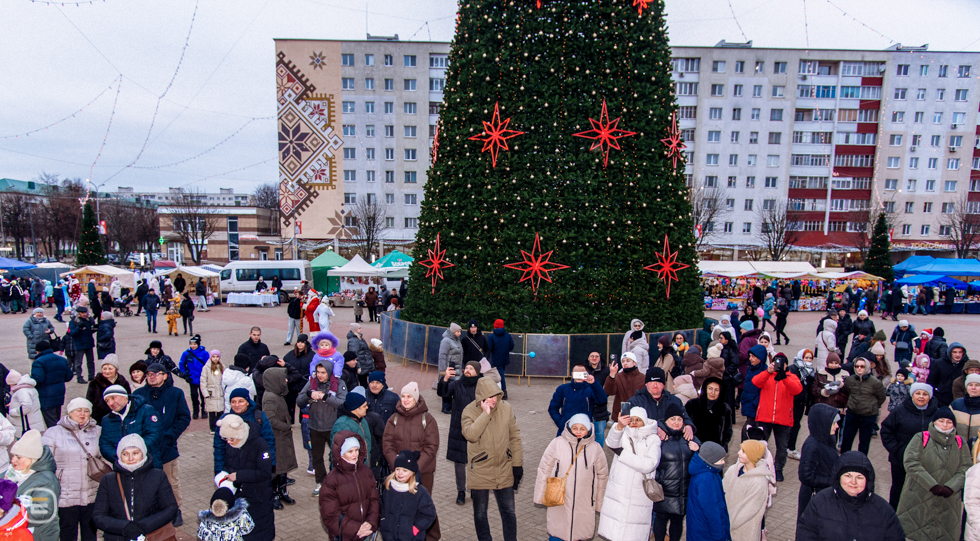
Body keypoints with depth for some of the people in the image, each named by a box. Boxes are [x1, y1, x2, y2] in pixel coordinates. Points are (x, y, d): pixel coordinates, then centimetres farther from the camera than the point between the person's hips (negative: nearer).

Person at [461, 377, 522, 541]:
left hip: (504, 471, 2)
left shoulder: (506, 408, -3)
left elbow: (515, 437, 4)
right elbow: (470, 434, -30)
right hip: (480, 472, -2)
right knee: (480, 513, 13)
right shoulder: (469, 411, -12)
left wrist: (517, 464, 3)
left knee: (509, 512, 11)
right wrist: (485, 413, -30)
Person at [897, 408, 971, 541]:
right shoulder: (921, 438, -4)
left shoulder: (960, 443, 7)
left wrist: (950, 487, -14)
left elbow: (965, 469, 2)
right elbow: (911, 464, -13)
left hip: (948, 500, 3)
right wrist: (932, 486, -19)